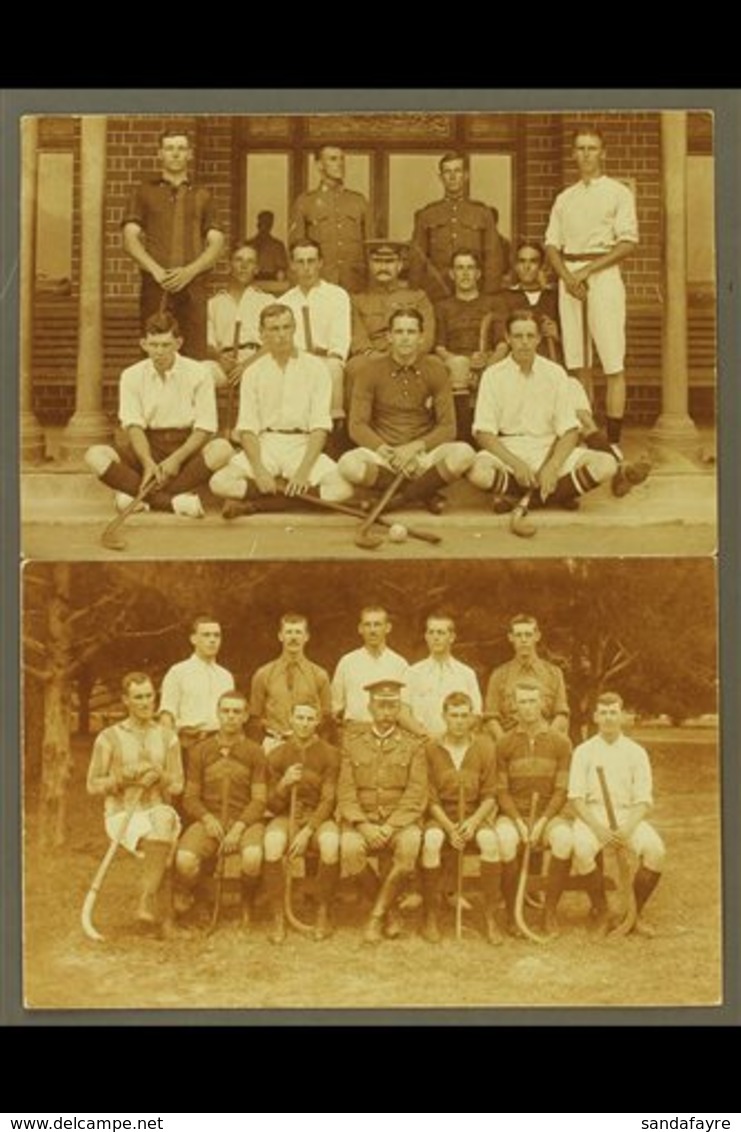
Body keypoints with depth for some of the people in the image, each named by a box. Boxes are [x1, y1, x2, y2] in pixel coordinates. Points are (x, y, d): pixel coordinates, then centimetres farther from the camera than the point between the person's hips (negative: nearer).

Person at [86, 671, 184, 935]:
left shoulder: (167, 738, 11)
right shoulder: (109, 738, 3)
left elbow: (178, 786, 8)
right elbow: (93, 785, 4)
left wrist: (159, 776, -13)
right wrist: (124, 777, -13)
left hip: (159, 810, 2)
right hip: (123, 814, -2)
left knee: (163, 820, -35)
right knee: (161, 845, -32)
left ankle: (147, 901, -34)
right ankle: (165, 916, -25)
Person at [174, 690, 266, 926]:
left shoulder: (254, 752, 7)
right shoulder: (200, 751, 11)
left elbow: (259, 799, 1)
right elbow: (190, 796, 10)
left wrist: (239, 827, -14)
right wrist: (207, 818, -10)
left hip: (244, 820, -1)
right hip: (208, 820, 1)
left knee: (253, 857, -35)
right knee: (185, 860, -31)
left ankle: (247, 903, 0)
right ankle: (182, 898, 7)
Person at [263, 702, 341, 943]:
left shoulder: (330, 754, -1)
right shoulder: (277, 755, 3)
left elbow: (328, 800, -6)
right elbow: (273, 806, 3)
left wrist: (307, 831, -20)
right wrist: (283, 784, -19)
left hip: (319, 817, -1)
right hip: (286, 816, 1)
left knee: (331, 845, -36)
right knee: (273, 844, -35)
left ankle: (323, 913, -16)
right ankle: (278, 917, -23)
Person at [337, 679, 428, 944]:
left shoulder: (413, 745, 7)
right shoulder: (352, 743, 9)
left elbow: (416, 795, -1)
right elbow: (346, 793, 3)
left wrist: (390, 827, -16)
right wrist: (363, 825, -15)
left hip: (401, 819, -1)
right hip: (362, 819, 1)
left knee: (409, 846, -34)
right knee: (350, 847, -32)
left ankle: (377, 915, -16)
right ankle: (390, 909, -8)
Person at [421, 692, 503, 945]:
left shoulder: (484, 747, 1)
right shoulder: (431, 749, -3)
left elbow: (489, 796, 1)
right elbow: (431, 798, -3)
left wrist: (473, 821, -16)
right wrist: (449, 827, -17)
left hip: (476, 814, 1)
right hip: (441, 814, -1)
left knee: (490, 840, -33)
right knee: (432, 840, -34)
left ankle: (490, 917, -20)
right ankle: (431, 917, -21)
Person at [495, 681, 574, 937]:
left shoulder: (560, 743, 4)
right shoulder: (504, 744, 5)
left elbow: (561, 790, 0)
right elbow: (501, 791, 1)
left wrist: (542, 822, -14)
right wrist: (519, 823, -15)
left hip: (548, 814, 0)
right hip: (513, 813, 0)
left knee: (565, 840, -33)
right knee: (505, 841, -34)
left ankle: (550, 911, -17)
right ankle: (511, 913, -17)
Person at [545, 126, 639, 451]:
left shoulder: (618, 193, 4)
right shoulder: (564, 199, 18)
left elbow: (628, 242, -6)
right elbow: (551, 244, 12)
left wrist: (587, 270, -13)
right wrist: (566, 275, -7)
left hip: (603, 274, -5)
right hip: (568, 276, 5)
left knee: (613, 362, -8)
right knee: (577, 362, 4)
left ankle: (613, 441, -9)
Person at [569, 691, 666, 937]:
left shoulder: (636, 752, 7)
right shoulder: (584, 751, 6)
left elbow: (644, 801, 1)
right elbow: (576, 798, -1)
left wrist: (627, 829, -18)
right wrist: (598, 828, -17)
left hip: (628, 816, 1)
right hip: (592, 816, -1)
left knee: (655, 849, -28)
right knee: (581, 849, -34)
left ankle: (635, 913, -7)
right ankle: (602, 913, -12)